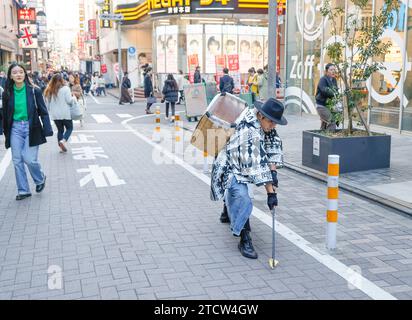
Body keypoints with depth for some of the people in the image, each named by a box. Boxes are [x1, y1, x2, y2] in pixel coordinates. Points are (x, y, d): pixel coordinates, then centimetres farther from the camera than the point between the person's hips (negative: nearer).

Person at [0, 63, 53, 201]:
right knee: (17, 160, 4)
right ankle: (23, 190, 16)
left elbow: (43, 111, -4)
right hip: (15, 128, 3)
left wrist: (47, 130, -13)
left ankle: (40, 179, 22)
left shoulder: (34, 91, -5)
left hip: (31, 127, -3)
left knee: (29, 158, -9)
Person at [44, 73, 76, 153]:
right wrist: (74, 98, 8)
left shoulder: (49, 90, 3)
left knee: (60, 130, 17)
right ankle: (63, 140, -12)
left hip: (55, 114, 4)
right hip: (65, 113, -4)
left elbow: (47, 102, 6)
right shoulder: (65, 88, -10)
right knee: (69, 128, 12)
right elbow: (69, 100, -12)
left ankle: (61, 146, 14)